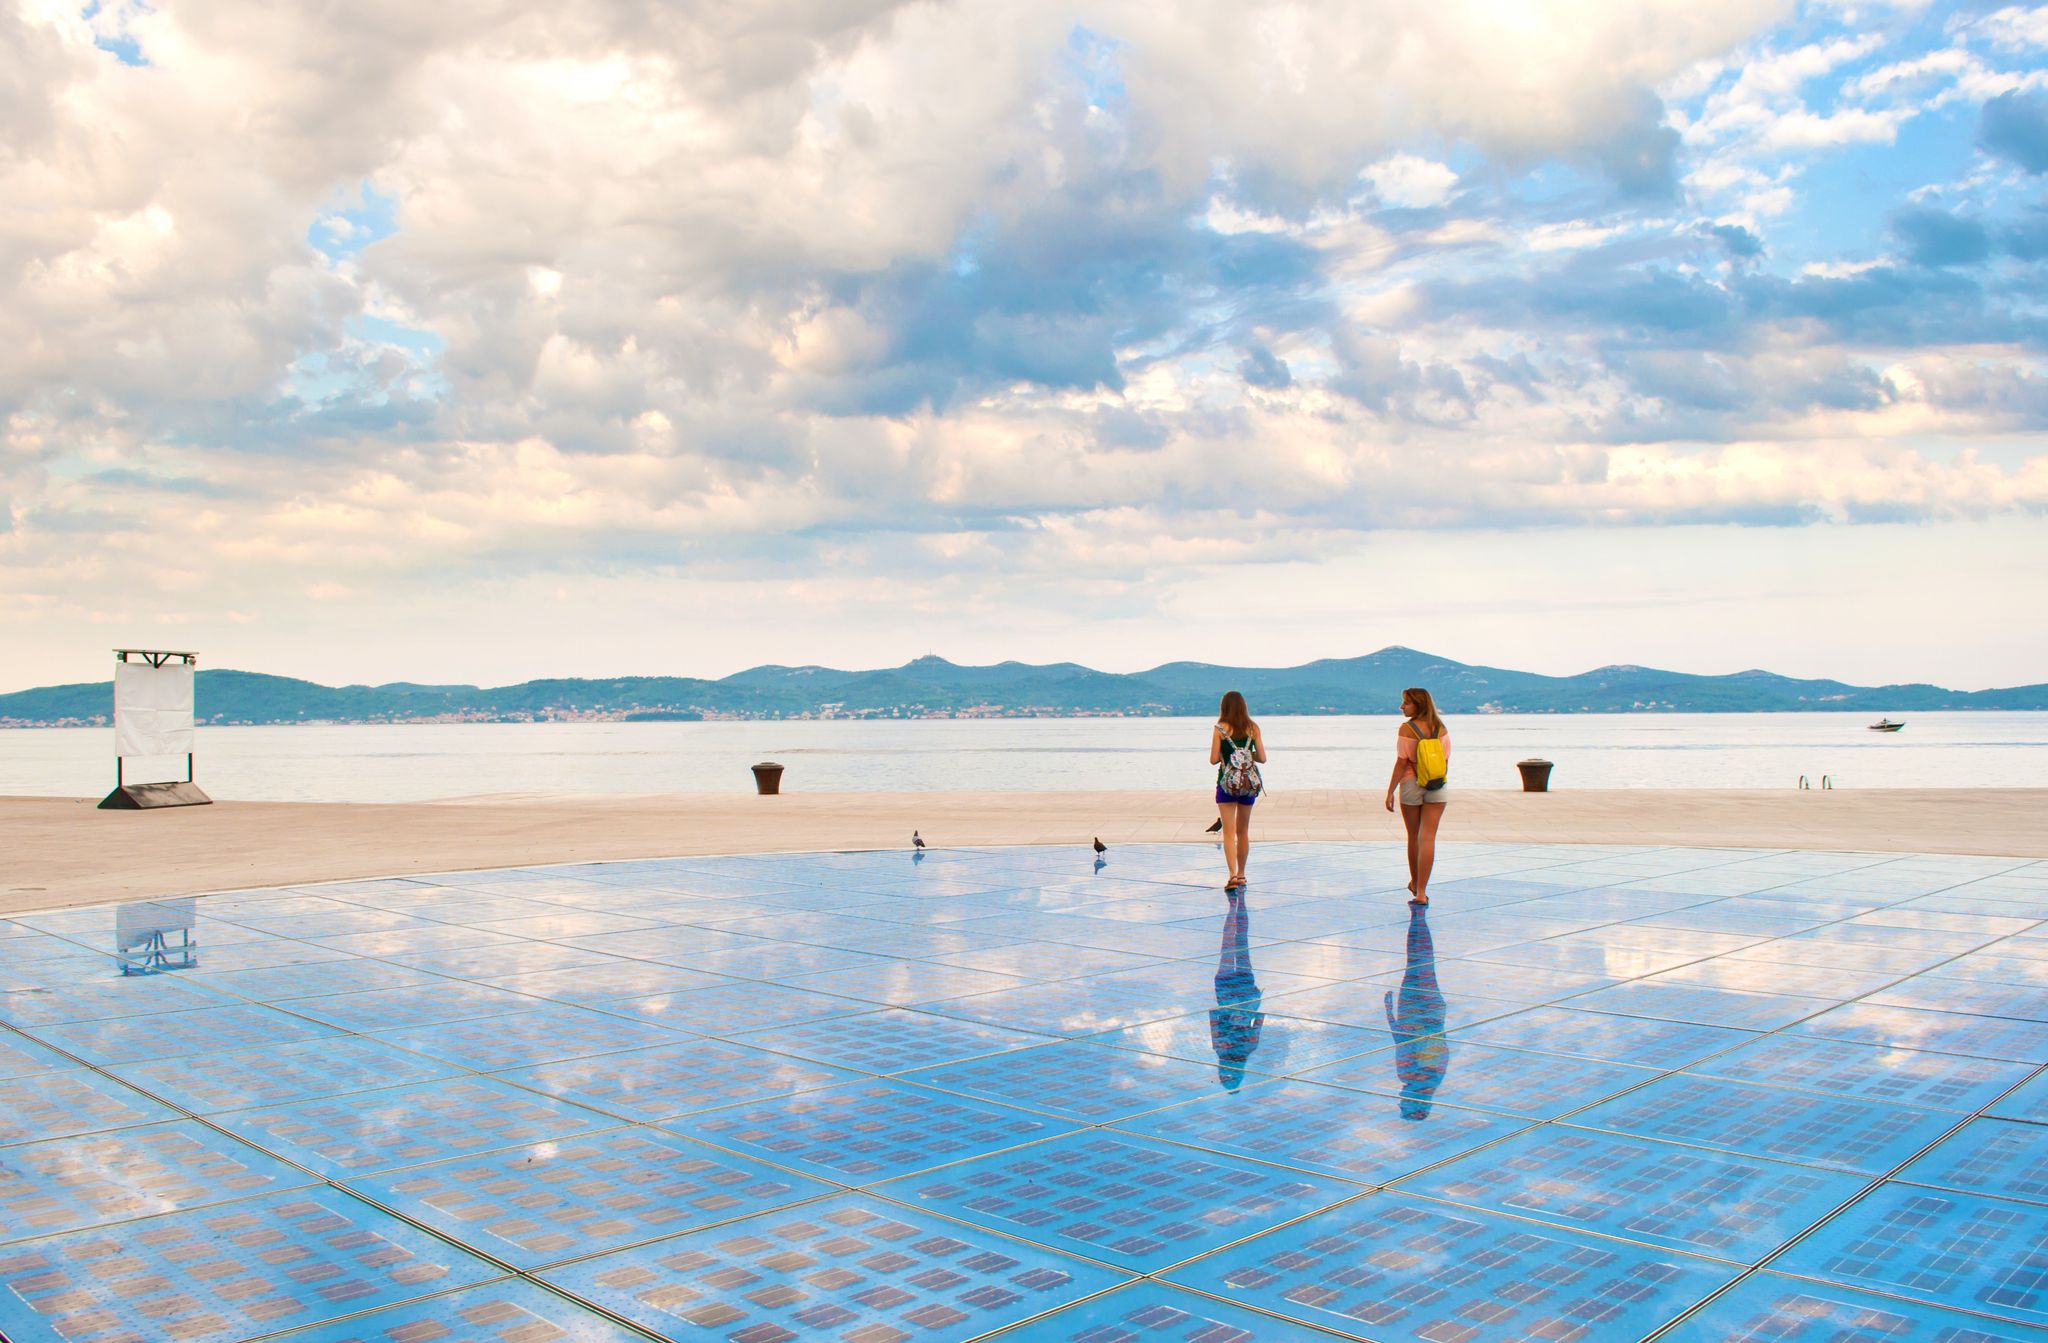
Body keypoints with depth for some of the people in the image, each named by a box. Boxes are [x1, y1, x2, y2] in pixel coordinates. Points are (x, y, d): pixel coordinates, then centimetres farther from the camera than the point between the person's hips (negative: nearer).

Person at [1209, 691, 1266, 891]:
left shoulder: (1220, 729, -7)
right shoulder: (1253, 728, 1)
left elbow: (1214, 759, -9)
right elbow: (1262, 758, 1)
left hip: (1227, 782, -3)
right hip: (1249, 782, 3)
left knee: (1229, 832, -2)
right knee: (1243, 831, 16)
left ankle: (1233, 875, -16)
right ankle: (1241, 875, 26)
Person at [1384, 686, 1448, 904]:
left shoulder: (1407, 729, -10)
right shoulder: (1441, 728, 3)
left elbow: (1401, 763, -12)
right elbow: (1445, 760, 7)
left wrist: (1390, 792, -8)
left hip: (1411, 785, -3)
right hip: (1437, 787, 3)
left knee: (1414, 837, 14)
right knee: (1428, 838, -2)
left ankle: (1415, 884, 31)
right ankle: (1421, 892, -9)